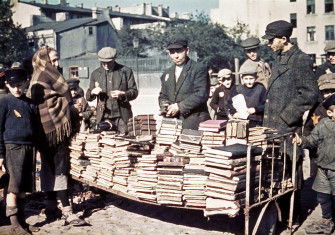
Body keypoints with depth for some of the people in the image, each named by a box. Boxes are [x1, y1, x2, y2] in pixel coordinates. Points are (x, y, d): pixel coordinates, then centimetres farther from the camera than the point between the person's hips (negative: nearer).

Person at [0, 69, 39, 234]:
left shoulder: (30, 104, 13)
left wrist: (35, 150, 14)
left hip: (29, 147, 5)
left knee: (23, 188, 10)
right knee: (14, 187, -4)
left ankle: (22, 221, 19)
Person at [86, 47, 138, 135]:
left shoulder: (126, 71, 4)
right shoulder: (96, 73, 12)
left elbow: (134, 92, 3)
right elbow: (88, 97, 16)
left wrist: (122, 94, -17)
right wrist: (93, 92, -8)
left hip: (122, 116, -1)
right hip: (104, 116, 2)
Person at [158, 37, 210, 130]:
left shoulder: (199, 69, -4)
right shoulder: (167, 74, 18)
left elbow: (201, 95, -14)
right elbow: (163, 95, 24)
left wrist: (179, 106, -17)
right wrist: (164, 105, 0)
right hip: (172, 123, 5)